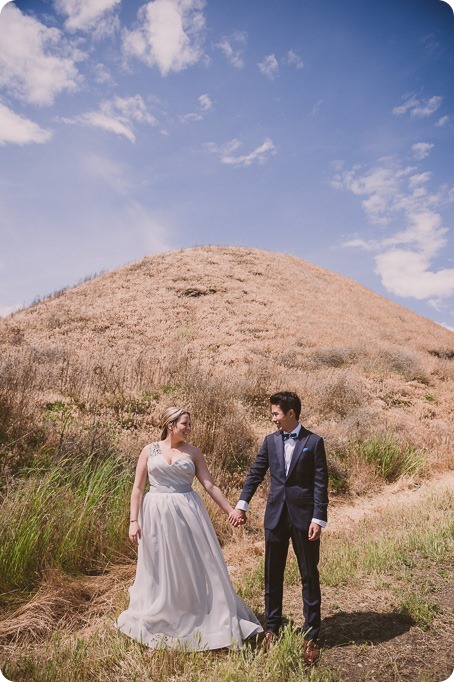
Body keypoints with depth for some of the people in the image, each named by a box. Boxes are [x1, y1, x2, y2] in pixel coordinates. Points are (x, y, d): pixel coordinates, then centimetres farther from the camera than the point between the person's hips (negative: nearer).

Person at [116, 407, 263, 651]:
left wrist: (230, 511, 0)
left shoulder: (193, 452, 3)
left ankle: (211, 619, 24)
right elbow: (137, 488, 2)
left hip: (187, 512, 1)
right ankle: (158, 620, 33)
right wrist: (133, 521, -5)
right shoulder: (149, 451, 2)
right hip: (157, 514, 0)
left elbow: (210, 485, 3)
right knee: (160, 570, 11)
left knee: (196, 567, 7)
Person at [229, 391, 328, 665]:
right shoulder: (270, 441, 5)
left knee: (310, 575, 8)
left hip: (304, 517, -3)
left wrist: (319, 519, -12)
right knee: (273, 574, 14)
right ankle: (272, 628, 31)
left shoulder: (314, 442, -6)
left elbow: (321, 483, -7)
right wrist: (242, 504, 3)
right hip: (276, 516, 4)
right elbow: (256, 474, 9)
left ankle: (311, 636, 22)